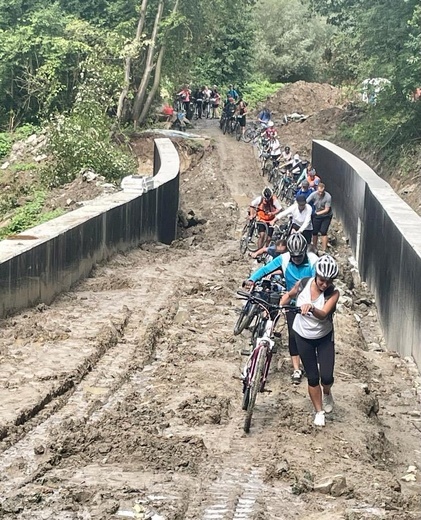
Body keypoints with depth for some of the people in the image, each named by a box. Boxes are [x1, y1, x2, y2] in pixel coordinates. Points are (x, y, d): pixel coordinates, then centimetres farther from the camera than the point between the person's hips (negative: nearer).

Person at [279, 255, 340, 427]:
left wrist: (312, 309, -57)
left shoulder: (333, 293, -22)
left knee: (327, 377, -9)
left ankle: (326, 393, 28)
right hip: (303, 336, 1)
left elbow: (323, 314, -38)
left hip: (324, 337, -1)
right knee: (312, 378, 5)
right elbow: (289, 295, 6)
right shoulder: (303, 284, -16)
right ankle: (319, 411, 25)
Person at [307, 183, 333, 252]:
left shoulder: (328, 197, -23)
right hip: (316, 216, 3)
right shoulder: (314, 194, -16)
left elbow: (327, 210, -19)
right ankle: (314, 248, 25)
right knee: (314, 232, 7)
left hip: (326, 216, -3)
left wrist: (318, 213, -22)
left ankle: (324, 250, -3)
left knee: (323, 232, -9)